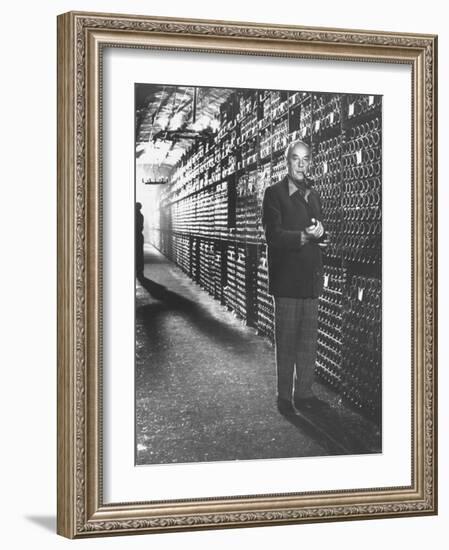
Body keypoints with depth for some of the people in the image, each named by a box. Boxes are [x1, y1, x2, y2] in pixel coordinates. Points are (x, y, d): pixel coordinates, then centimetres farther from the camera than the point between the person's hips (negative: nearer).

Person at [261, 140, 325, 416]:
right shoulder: (274, 193, -3)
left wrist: (320, 232, -6)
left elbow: (320, 232, 17)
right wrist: (304, 236, -25)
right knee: (286, 341, -1)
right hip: (287, 277, -6)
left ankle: (304, 392, 19)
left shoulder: (314, 194, 17)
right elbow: (273, 235, -12)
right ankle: (285, 396, 8)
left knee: (309, 341, 9)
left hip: (312, 278, 6)